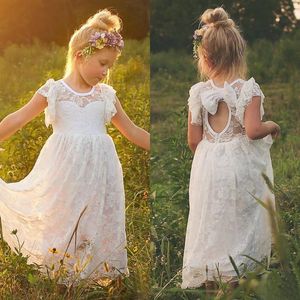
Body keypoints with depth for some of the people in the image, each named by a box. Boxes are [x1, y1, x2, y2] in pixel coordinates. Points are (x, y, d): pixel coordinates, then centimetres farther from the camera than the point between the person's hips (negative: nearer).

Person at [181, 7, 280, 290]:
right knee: (241, 221, 8)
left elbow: (193, 140, 0)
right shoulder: (249, 89, -11)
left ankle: (207, 279, 16)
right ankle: (235, 276, 10)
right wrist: (272, 126, -1)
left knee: (211, 222, 11)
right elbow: (253, 130, -22)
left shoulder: (198, 92, -3)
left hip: (208, 164, 3)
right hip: (241, 164, -2)